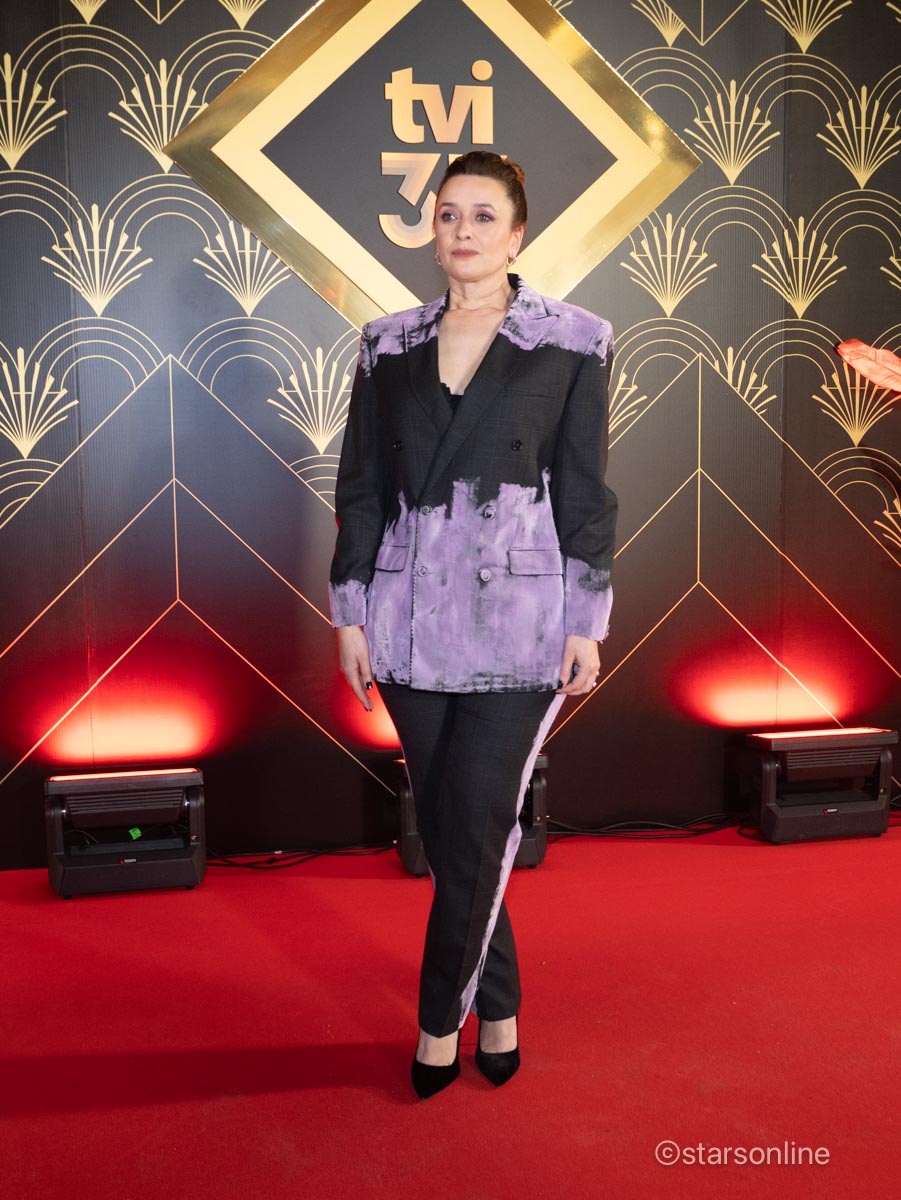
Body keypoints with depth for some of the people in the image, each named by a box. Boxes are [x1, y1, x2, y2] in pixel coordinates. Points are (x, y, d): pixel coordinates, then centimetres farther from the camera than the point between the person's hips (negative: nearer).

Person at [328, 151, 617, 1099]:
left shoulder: (574, 342, 0)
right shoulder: (388, 345, 8)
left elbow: (586, 492, -1)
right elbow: (360, 485, 9)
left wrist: (587, 622, -4)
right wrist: (350, 611, 5)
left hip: (516, 623, -3)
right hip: (411, 618, 3)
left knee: (475, 831, -1)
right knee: (447, 828, 10)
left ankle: (440, 1017, 21)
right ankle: (497, 1005, 30)